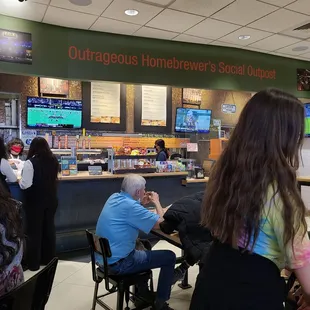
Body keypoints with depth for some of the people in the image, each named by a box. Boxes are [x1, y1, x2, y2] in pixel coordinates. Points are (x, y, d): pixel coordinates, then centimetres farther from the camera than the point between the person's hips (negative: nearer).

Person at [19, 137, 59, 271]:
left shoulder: (30, 162, -17)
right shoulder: (54, 161, 2)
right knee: (49, 228, 15)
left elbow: (25, 185, -18)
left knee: (34, 231, 5)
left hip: (35, 201, -5)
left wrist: (20, 180, 2)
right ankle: (48, 259, 26)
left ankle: (33, 263, 14)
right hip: (51, 199, 6)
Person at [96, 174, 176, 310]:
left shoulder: (114, 197, 2)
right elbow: (161, 223, -19)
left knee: (143, 246, 33)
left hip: (103, 257, 9)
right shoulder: (130, 206, -25)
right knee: (169, 257, 0)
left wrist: (141, 203, 11)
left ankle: (142, 294, 40)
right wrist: (156, 202, -4)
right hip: (118, 263, -9)